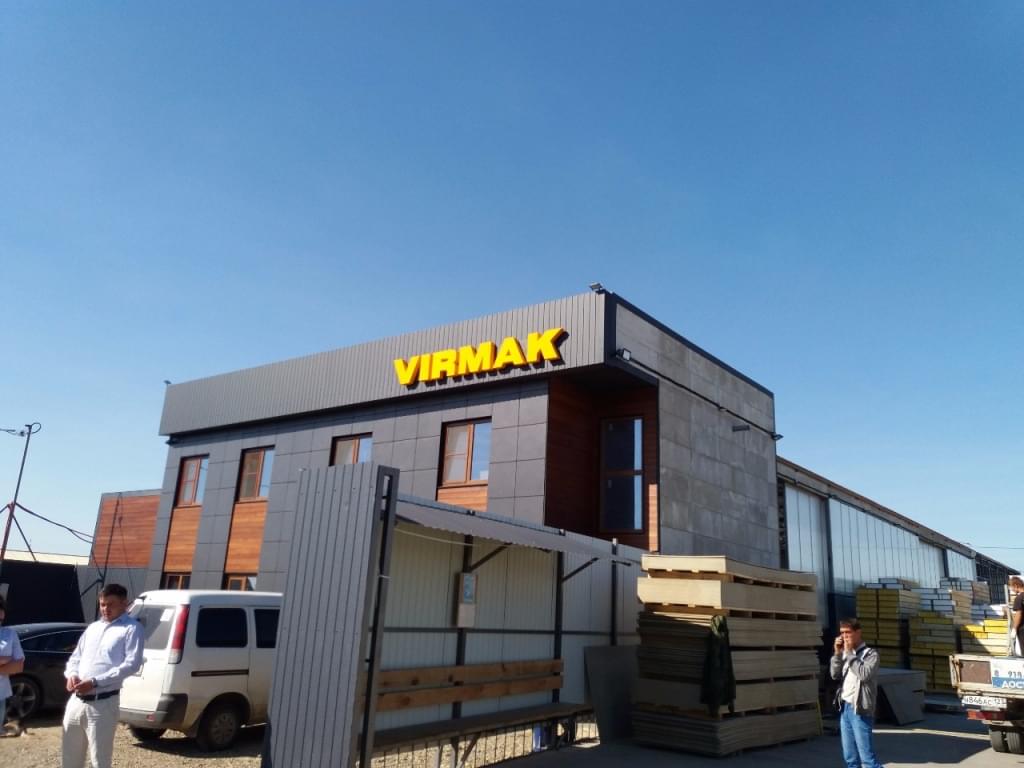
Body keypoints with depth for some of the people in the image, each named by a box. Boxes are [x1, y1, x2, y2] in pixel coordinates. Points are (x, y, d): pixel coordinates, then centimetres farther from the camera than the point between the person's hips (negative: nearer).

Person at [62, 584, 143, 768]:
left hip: (102, 704, -7)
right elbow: (75, 658, 21)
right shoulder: (93, 627, 17)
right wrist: (72, 674, -3)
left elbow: (132, 664, -14)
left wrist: (95, 682, -20)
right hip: (76, 701, 7)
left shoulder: (131, 628, -5)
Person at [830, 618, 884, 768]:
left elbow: (864, 674, -23)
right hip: (845, 707, 7)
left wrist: (849, 653, -16)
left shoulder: (870, 653, -7)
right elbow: (835, 675, 6)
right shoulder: (845, 653, 11)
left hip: (859, 709, -7)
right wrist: (837, 653, -4)